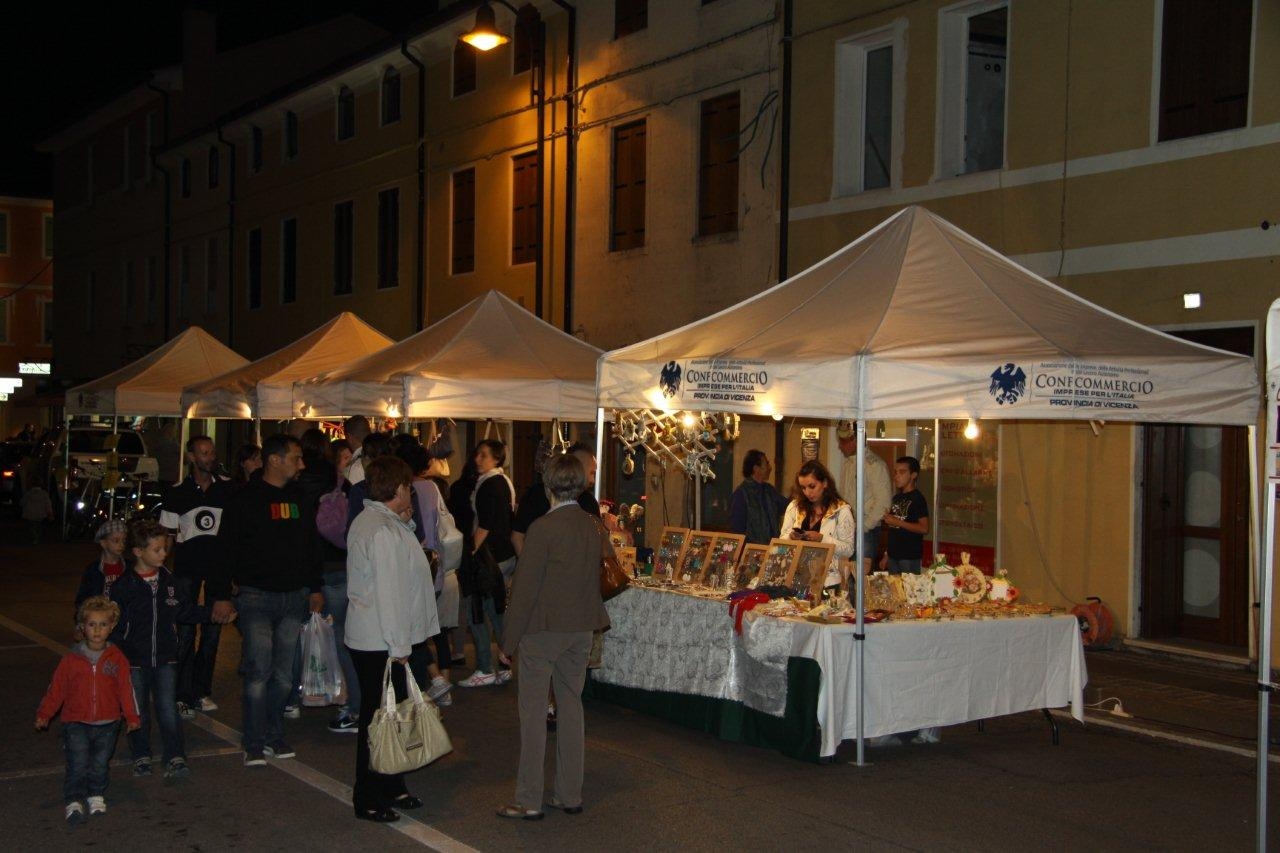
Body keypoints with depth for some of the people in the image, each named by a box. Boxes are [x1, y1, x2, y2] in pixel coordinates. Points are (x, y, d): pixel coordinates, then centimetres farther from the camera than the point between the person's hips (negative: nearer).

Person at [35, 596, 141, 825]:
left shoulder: (117, 658, 0)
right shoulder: (71, 659, -1)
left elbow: (126, 689, 2)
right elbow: (56, 689, 4)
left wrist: (132, 717, -2)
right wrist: (44, 715, 2)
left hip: (107, 724, 1)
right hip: (76, 723, -1)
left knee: (100, 765, 9)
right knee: (78, 765, -9)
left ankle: (96, 796, 28)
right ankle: (74, 802, 0)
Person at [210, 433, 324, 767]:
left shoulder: (300, 497, 12)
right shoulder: (246, 498, -6)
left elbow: (312, 544, 20)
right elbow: (227, 548, -7)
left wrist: (316, 588, 18)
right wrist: (221, 594, -10)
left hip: (294, 598, 5)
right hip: (256, 597, -5)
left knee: (284, 673, 7)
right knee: (258, 672, -7)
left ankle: (275, 736, 18)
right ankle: (254, 744, 0)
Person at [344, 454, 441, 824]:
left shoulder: (368, 521, 14)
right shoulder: (385, 532, -21)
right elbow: (389, 593, -22)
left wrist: (404, 521, 11)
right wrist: (399, 647, -19)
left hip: (366, 637, 11)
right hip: (383, 643, -11)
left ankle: (391, 789, 29)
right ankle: (369, 800, 10)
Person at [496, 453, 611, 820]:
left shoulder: (542, 528, -17)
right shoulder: (594, 527, 3)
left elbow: (524, 588, -14)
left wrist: (510, 640, -8)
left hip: (543, 630, -6)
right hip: (581, 631, 6)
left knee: (533, 711, 1)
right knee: (571, 707, 13)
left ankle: (529, 801, 5)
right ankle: (570, 794, 19)